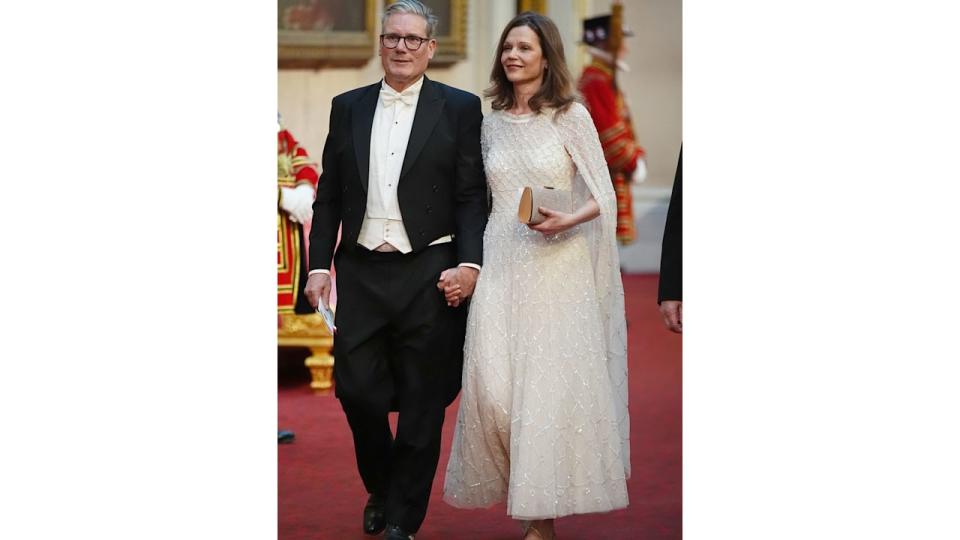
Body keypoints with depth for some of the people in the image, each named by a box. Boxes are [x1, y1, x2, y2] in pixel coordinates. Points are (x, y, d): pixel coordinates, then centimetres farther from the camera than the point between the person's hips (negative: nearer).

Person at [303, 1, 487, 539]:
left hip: (429, 275, -2)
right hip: (361, 272, 3)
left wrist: (469, 263, -12)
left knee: (421, 403, 4)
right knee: (357, 389, 2)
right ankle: (380, 489, 30)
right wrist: (319, 264, 4)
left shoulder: (460, 108, 2)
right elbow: (329, 196, 11)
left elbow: (473, 196, -1)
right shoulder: (348, 107, 11)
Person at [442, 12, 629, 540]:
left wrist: (568, 219, -19)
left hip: (557, 266, -3)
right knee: (493, 385, -5)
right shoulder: (491, 124, 11)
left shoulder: (572, 117, -1)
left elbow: (603, 196, -1)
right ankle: (524, 491, 16)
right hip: (501, 266, 3)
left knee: (549, 383, -3)